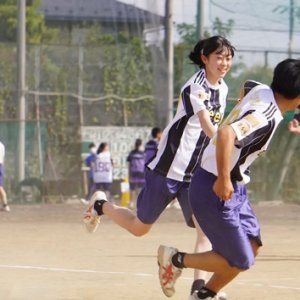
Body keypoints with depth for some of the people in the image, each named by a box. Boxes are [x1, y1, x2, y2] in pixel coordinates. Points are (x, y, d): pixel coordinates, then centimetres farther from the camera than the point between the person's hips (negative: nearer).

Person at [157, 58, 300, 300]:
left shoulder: (262, 90, 0)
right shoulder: (267, 116, -27)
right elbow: (226, 133, -41)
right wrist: (223, 179, -35)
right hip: (216, 190, -10)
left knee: (252, 247, 15)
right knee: (239, 261, -3)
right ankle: (176, 259, 11)